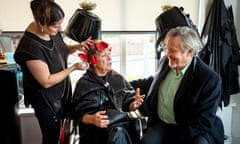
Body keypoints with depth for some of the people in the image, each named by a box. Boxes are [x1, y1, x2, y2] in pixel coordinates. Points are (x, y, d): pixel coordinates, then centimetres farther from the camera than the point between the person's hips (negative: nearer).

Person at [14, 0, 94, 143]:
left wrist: (77, 46, -11)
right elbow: (46, 82, -26)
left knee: (60, 129, 26)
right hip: (46, 98, -7)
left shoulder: (52, 29, -12)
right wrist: (73, 68, -24)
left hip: (60, 91, 7)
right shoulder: (31, 47, -34)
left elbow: (61, 50, 9)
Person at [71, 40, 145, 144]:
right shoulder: (83, 83, 4)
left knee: (118, 133, -32)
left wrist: (133, 105, -11)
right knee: (117, 133, -32)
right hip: (96, 129, -2)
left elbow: (127, 103, 12)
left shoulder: (118, 78, 12)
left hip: (121, 124, 2)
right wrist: (91, 119, -18)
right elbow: (78, 114, 2)